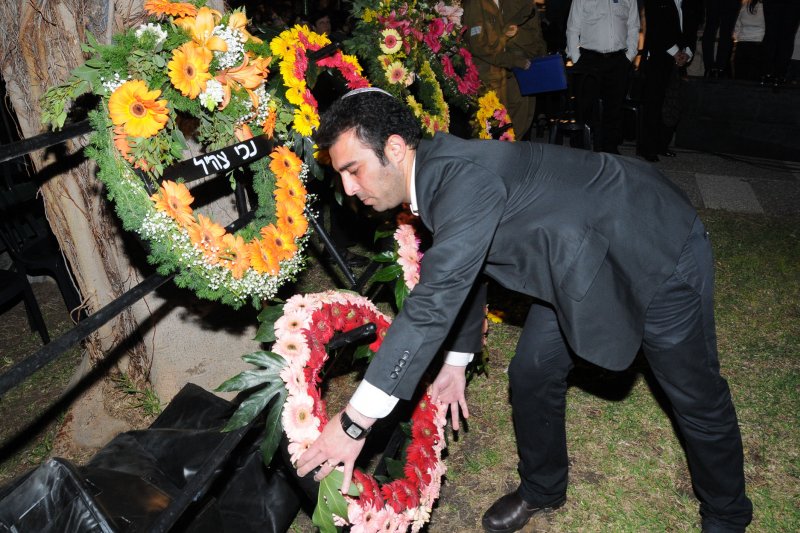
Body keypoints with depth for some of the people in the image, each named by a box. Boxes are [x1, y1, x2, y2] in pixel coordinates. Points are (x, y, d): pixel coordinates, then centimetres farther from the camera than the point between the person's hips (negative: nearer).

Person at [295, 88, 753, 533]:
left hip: (661, 251, -8)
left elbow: (436, 298, -40)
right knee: (532, 376, 10)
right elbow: (462, 271, 12)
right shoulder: (438, 175, -3)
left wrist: (355, 421, -35)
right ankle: (542, 489, 34)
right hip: (581, 260, 8)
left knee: (696, 396, 9)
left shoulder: (466, 177, -34)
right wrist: (457, 361, 18)